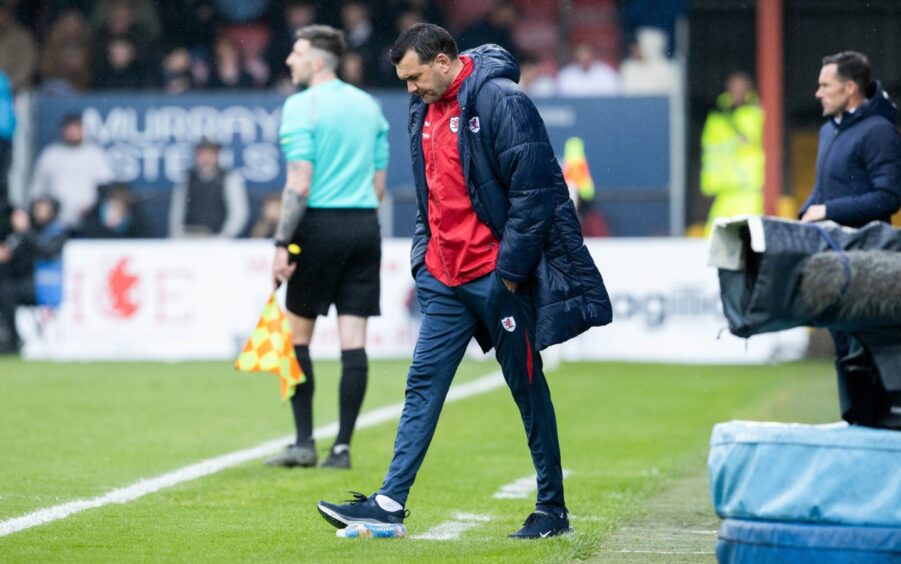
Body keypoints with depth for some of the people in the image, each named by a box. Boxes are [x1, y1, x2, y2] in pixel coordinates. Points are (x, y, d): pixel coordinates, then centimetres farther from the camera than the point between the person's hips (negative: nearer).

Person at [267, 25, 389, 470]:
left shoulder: (301, 107, -7)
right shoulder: (368, 105, 13)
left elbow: (299, 184, -14)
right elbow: (379, 184, 15)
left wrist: (282, 244, -13)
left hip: (320, 226, -5)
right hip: (365, 225, 5)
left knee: (297, 336, 6)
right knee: (354, 341, 2)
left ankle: (305, 442, 3)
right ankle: (342, 447, 2)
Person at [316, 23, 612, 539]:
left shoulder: (501, 102, -14)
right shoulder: (425, 111, 12)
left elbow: (533, 191, -17)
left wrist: (510, 269, -17)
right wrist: (423, 254, 13)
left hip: (496, 277, -7)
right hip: (444, 278, 7)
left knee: (528, 388, 3)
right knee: (423, 385, 4)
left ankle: (553, 509, 12)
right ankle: (391, 501, 5)